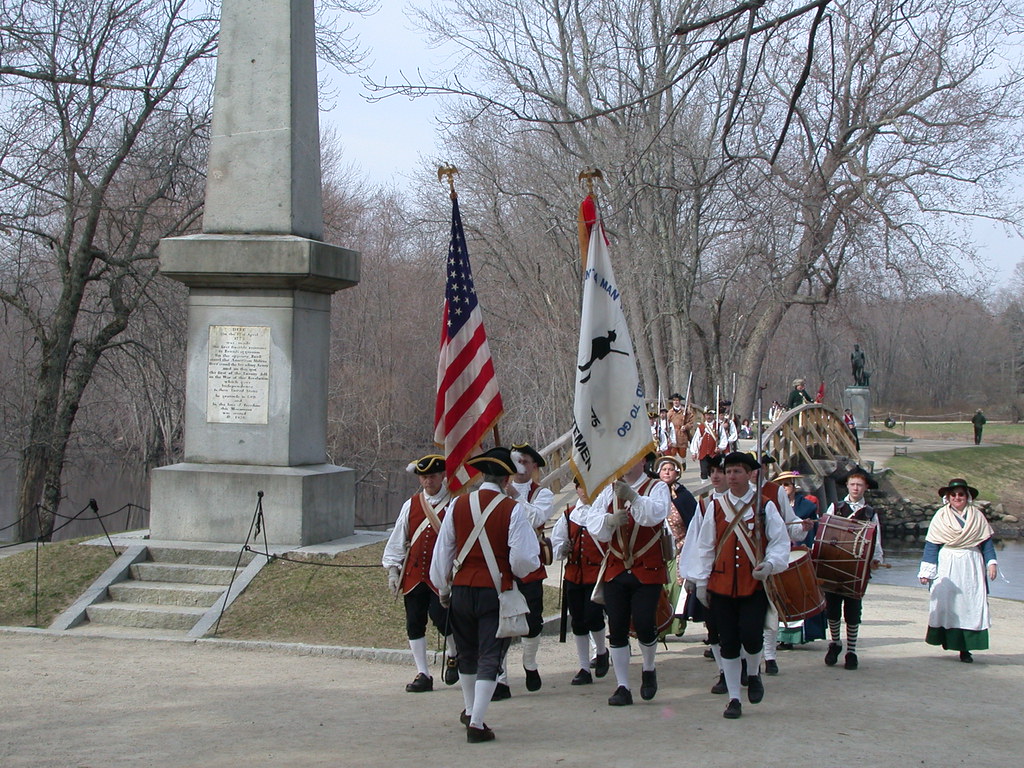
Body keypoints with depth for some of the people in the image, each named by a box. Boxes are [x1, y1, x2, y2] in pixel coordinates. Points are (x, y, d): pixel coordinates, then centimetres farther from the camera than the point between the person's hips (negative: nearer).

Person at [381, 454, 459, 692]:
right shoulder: (411, 505, 9)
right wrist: (392, 569, 8)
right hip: (413, 573, 4)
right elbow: (398, 539, 13)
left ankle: (453, 654, 16)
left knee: (440, 615, -16)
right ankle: (423, 674, 14)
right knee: (414, 623, 4)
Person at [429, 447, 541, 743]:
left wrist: (443, 588, 19)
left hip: (461, 589, 4)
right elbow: (524, 558, -14)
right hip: (495, 592, -4)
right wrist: (518, 572, 10)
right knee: (490, 658, 2)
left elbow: (442, 551, 6)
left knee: (467, 654, 21)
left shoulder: (458, 505, -1)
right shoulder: (512, 510, -11)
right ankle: (476, 724, -4)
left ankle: (470, 711, 40)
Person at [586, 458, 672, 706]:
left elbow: (656, 513, -22)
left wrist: (632, 497, -38)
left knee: (644, 625, -6)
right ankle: (622, 687, 10)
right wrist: (609, 520, -22)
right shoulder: (609, 490, 11)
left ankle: (649, 670, 24)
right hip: (614, 571, 3)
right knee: (617, 630, 2)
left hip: (647, 571, -3)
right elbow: (592, 520, 0)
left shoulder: (657, 488, -1)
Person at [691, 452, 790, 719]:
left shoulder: (765, 506, 1)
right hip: (722, 585, 2)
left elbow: (780, 542, 0)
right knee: (728, 644, 2)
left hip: (755, 585, -2)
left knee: (751, 635, -14)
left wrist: (770, 564, -19)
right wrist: (701, 581, 7)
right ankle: (734, 699, 13)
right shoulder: (716, 507, 7)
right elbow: (705, 546, 10)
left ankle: (754, 674, 19)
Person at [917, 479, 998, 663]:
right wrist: (926, 571, -1)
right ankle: (946, 639, 7)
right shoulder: (940, 516, 5)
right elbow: (931, 544, 4)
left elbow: (986, 541, 12)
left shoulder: (977, 516, 10)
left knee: (972, 605, -5)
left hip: (972, 567, 1)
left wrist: (991, 562, 0)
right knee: (946, 603, -6)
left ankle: (965, 648, -5)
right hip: (947, 566, -1)